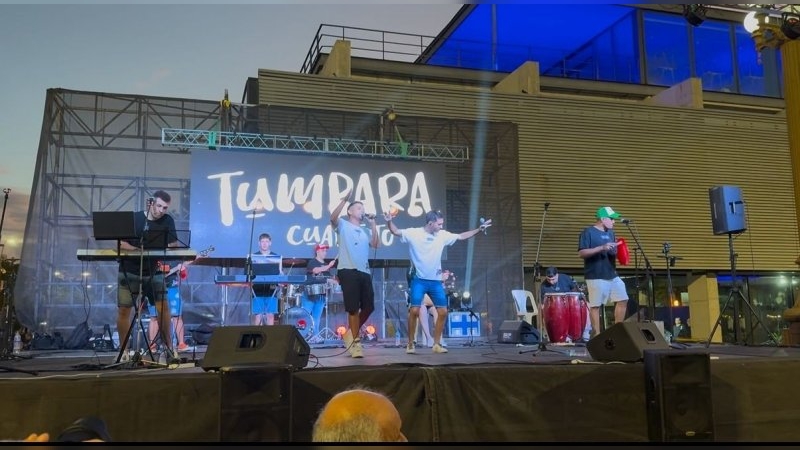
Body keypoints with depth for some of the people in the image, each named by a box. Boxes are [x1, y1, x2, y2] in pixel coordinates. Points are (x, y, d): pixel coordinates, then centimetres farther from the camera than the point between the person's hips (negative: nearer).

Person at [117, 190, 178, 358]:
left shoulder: (168, 221, -1)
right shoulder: (133, 218, -6)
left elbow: (174, 245, -5)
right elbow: (121, 243, -10)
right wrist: (137, 250, -25)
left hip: (154, 272, 1)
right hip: (129, 272, -1)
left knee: (163, 307, -10)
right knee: (123, 310, 0)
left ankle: (169, 348, -1)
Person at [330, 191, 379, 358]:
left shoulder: (366, 230, 22)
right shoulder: (343, 225, 8)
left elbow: (375, 244, 7)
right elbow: (333, 217, -13)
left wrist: (373, 224, 6)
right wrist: (344, 199, -21)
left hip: (364, 272, 6)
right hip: (348, 271, -5)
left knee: (369, 306, 4)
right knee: (353, 308, -4)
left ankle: (352, 333, 25)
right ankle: (355, 342, 8)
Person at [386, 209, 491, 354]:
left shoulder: (442, 235, 1)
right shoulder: (414, 233, -10)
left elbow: (461, 236, 11)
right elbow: (396, 231, -9)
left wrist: (479, 229, 7)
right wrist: (389, 221, -29)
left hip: (436, 281, 5)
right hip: (419, 280, -4)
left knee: (443, 312, 1)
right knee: (414, 311, -13)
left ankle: (436, 344, 14)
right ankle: (410, 344, 3)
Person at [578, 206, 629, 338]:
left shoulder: (610, 233, 16)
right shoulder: (588, 232, -8)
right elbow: (581, 253, -16)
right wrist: (601, 248, -23)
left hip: (612, 275, 8)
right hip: (596, 277, -8)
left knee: (623, 300, 6)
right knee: (595, 305, -3)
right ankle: (597, 335, 4)